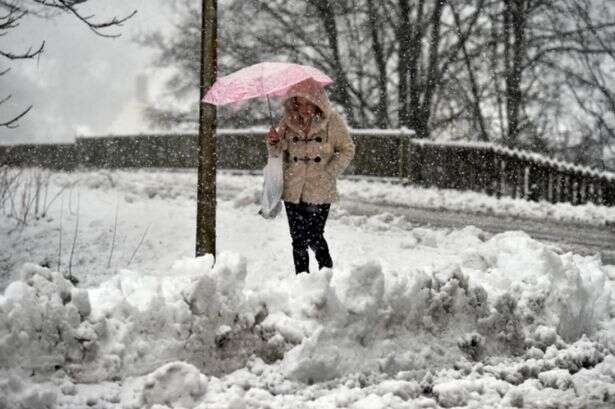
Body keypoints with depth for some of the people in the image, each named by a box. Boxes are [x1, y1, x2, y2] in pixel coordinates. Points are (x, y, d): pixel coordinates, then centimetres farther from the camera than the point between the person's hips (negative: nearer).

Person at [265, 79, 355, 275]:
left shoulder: (332, 121, -5)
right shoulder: (289, 122, 4)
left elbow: (347, 150, 0)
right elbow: (280, 154, 12)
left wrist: (328, 173, -9)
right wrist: (273, 143, -11)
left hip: (320, 191, -3)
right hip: (293, 190, 3)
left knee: (314, 237, -7)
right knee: (298, 239, 5)